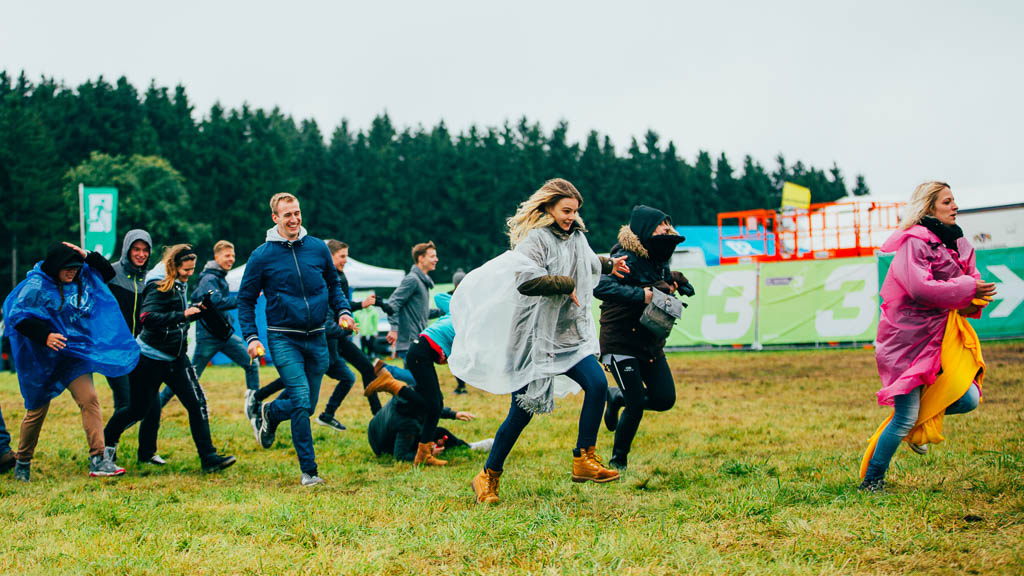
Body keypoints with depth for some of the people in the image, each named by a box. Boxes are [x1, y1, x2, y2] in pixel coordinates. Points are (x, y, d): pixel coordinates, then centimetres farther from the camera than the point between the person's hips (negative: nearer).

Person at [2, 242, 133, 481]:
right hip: (44, 358, -4)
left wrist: (88, 257, -1)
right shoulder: (37, 286, -13)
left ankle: (98, 460, -16)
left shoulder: (82, 278, 5)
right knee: (37, 409, 7)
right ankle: (22, 462, 28)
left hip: (74, 354, 4)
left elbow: (107, 272, 17)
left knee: (89, 399, -14)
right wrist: (44, 335, -29)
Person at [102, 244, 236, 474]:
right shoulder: (158, 287, -15)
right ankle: (107, 440, 33)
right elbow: (147, 317, -29)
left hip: (176, 358, 7)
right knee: (139, 409, 5)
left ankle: (209, 457, -9)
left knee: (197, 402, -7)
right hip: (151, 358, -7)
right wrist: (183, 315, -33)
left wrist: (196, 312, 5)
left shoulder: (180, 286, 9)